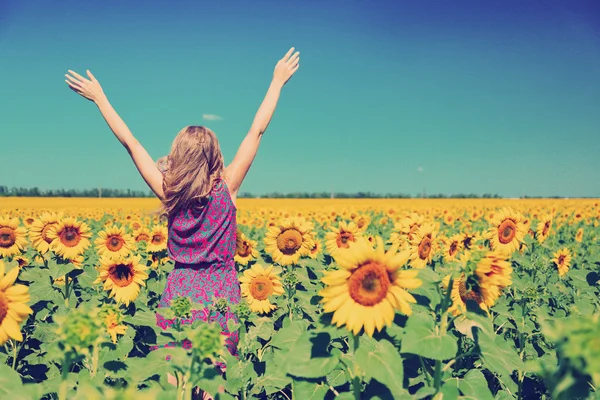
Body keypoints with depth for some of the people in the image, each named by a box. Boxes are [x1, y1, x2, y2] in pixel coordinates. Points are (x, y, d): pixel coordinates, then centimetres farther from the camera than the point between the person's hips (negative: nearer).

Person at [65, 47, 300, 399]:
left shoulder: (168, 191, -6)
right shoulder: (227, 187, -8)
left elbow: (129, 141, 1)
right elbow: (257, 131, -4)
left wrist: (99, 97, 9)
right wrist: (278, 81, 3)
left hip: (181, 290, 0)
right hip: (221, 292, 0)